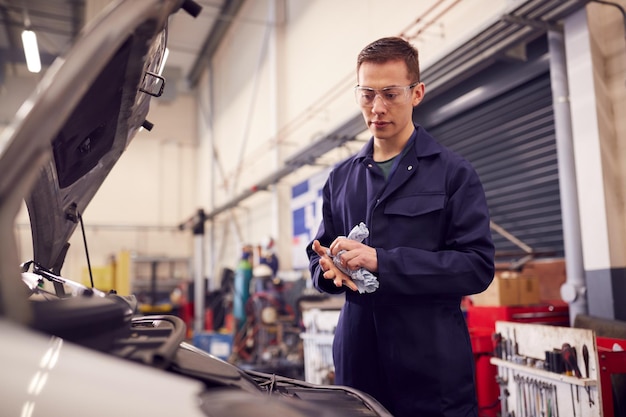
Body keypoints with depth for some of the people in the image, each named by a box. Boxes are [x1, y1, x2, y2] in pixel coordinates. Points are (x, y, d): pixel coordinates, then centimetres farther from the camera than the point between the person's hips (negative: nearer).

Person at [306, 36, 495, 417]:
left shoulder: (453, 173, -3)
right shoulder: (341, 178, 11)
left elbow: (478, 265, -11)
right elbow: (318, 257, 14)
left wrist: (381, 261, -19)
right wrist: (331, 269, -10)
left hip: (434, 365, -3)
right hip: (358, 362, 4)